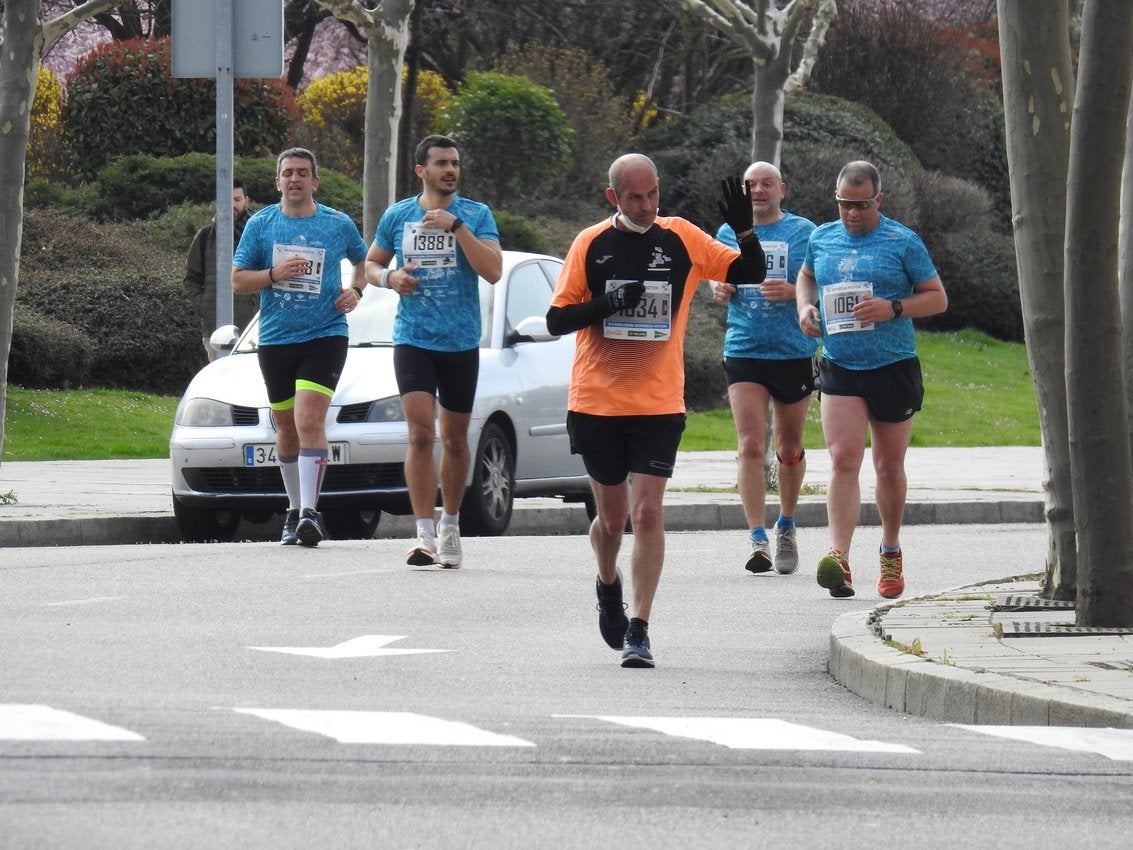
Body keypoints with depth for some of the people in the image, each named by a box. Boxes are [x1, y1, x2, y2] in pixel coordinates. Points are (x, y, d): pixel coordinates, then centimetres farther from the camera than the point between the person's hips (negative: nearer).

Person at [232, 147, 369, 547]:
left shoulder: (339, 225, 3)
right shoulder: (260, 225, 4)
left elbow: (364, 260, 22)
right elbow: (238, 280, 5)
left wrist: (356, 291, 2)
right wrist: (275, 274, -13)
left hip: (325, 336, -3)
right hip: (275, 339, 3)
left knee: (310, 420, -18)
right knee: (287, 428, 11)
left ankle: (310, 512, -22)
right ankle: (295, 510, 26)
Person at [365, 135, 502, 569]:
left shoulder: (476, 215, 1)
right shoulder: (397, 216, 6)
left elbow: (493, 271, -12)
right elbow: (370, 263, 18)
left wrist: (456, 226, -19)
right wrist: (389, 277, -5)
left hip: (461, 342, 0)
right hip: (412, 338, 0)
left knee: (455, 439, 10)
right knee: (420, 433, -14)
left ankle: (450, 525, 27)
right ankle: (425, 535, -18)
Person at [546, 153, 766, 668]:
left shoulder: (681, 239, 1)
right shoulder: (590, 245, 0)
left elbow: (750, 274, 5)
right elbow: (556, 320, -2)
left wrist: (744, 230, -14)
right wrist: (604, 304, -19)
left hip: (658, 405, -1)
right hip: (595, 401, 1)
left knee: (647, 512, -12)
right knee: (612, 516, 10)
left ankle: (638, 630, -9)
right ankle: (608, 588, 41)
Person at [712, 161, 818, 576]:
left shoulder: (803, 232, 1)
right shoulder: (729, 233, 9)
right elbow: (718, 279, 22)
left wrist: (792, 291, -19)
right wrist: (720, 290, -2)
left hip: (794, 352, -1)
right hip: (743, 351, 1)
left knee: (790, 450, 11)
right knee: (751, 447, -12)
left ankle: (786, 528, 30)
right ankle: (758, 539, -14)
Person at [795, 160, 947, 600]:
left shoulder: (903, 242, -3)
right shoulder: (821, 239, 8)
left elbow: (938, 298, -1)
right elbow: (806, 276, 28)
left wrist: (893, 308, -18)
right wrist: (805, 306, 6)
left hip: (893, 367, -1)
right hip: (840, 368, 1)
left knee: (889, 467, 10)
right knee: (844, 461, -15)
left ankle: (890, 552, 31)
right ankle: (840, 558, -25)